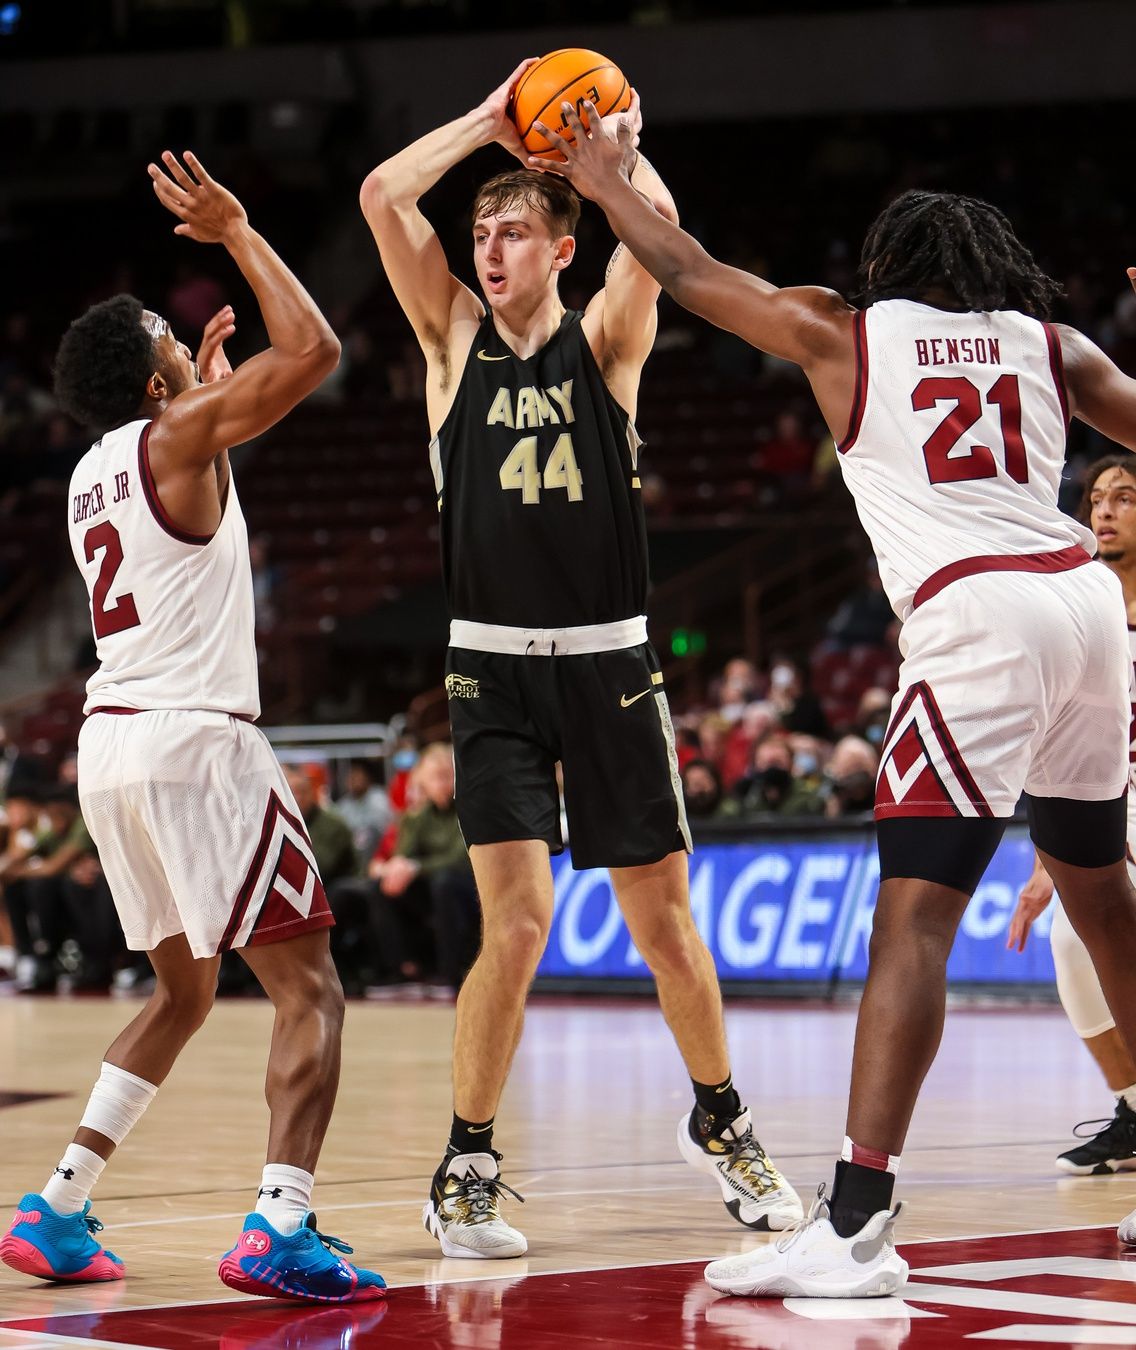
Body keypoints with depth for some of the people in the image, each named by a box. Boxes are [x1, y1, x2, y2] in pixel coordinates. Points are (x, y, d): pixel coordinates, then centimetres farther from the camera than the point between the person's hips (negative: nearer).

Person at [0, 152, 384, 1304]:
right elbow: (312, 350, -13)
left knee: (182, 992, 22)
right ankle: (280, 1229, -22)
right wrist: (237, 235, -4)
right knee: (309, 990, -6)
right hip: (192, 740, -8)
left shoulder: (94, 470, 18)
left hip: (110, 740, 8)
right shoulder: (176, 438, -6)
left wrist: (206, 388, 39)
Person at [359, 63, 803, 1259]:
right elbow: (382, 197, -7)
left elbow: (655, 218, -17)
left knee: (663, 921, 9)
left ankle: (719, 1124, 31)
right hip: (494, 671, -1)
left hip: (609, 666, 1)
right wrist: (491, 119, 0)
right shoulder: (454, 338, 4)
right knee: (518, 923, -13)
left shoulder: (605, 341, 2)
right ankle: (464, 1171, 0)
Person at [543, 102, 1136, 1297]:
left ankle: (856, 1222, -21)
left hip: (977, 617, -5)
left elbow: (689, 276, 20)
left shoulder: (843, 332, 10)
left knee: (913, 916, -12)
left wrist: (609, 186, 34)